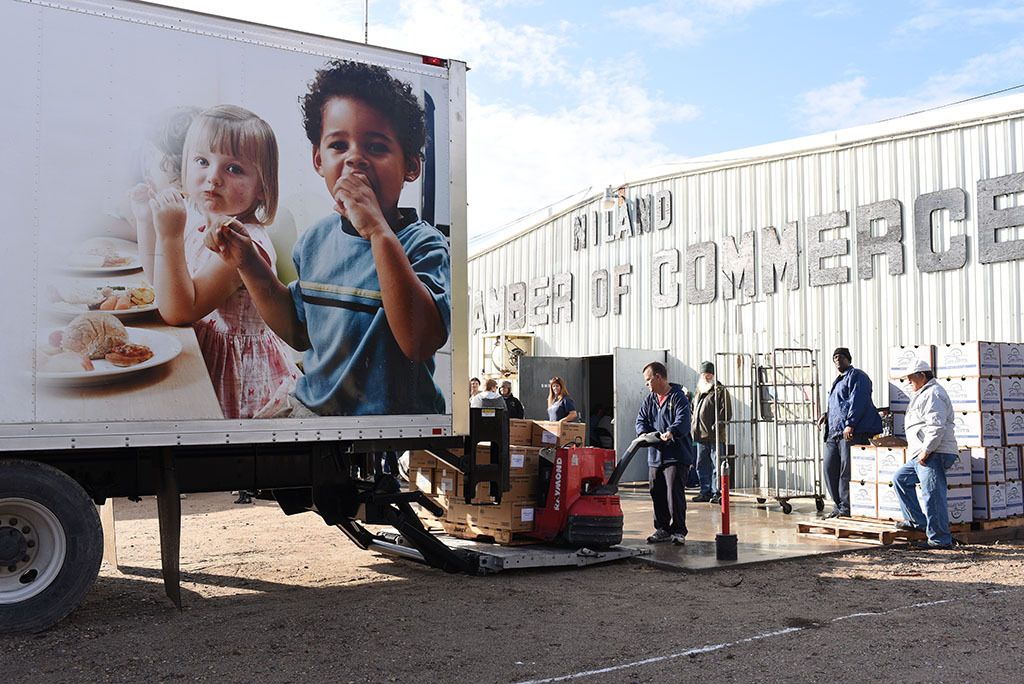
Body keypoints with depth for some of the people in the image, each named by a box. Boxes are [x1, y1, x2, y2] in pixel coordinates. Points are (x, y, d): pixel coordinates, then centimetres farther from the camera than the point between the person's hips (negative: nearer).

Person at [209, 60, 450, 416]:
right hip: (311, 406, 7)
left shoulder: (423, 244, -15)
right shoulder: (316, 239, 4)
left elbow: (420, 342, -31)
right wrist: (250, 265, 4)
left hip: (391, 415, -6)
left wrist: (380, 232, -32)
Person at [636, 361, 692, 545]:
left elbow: (683, 420, -21)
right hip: (655, 455, 7)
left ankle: (678, 531, -2)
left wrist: (671, 432, -41)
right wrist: (643, 433, -14)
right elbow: (641, 420, 9)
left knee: (674, 493, -10)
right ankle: (662, 529, 21)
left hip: (676, 455, -7)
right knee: (657, 494, 10)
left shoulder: (678, 397, -7)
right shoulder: (649, 400, 15)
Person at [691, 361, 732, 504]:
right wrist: (694, 427, 17)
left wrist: (718, 425, -19)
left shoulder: (720, 391, -3)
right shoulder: (699, 392, 20)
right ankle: (705, 492, 19)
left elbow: (726, 412, -10)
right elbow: (694, 410, 30)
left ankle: (716, 493, 0)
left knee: (716, 465, -4)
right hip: (700, 435, 8)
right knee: (701, 466, 11)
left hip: (714, 436, -8)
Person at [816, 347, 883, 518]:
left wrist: (850, 424, -22)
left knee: (847, 470, -9)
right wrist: (827, 415, 17)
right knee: (829, 467, 5)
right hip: (835, 432, 10)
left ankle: (846, 507, -5)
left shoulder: (856, 375, -1)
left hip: (853, 432, -10)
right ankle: (838, 506, 13)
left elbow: (858, 401, -14)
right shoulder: (838, 381, 28)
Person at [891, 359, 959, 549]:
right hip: (922, 455, 12)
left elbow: (937, 427, -23)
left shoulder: (933, 394, -12)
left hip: (934, 455, -12)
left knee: (933, 496, -10)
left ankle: (940, 539, -6)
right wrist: (917, 450, 25)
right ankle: (917, 521, 21)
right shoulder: (923, 394, 22)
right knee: (900, 479, 19)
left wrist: (925, 451, -21)